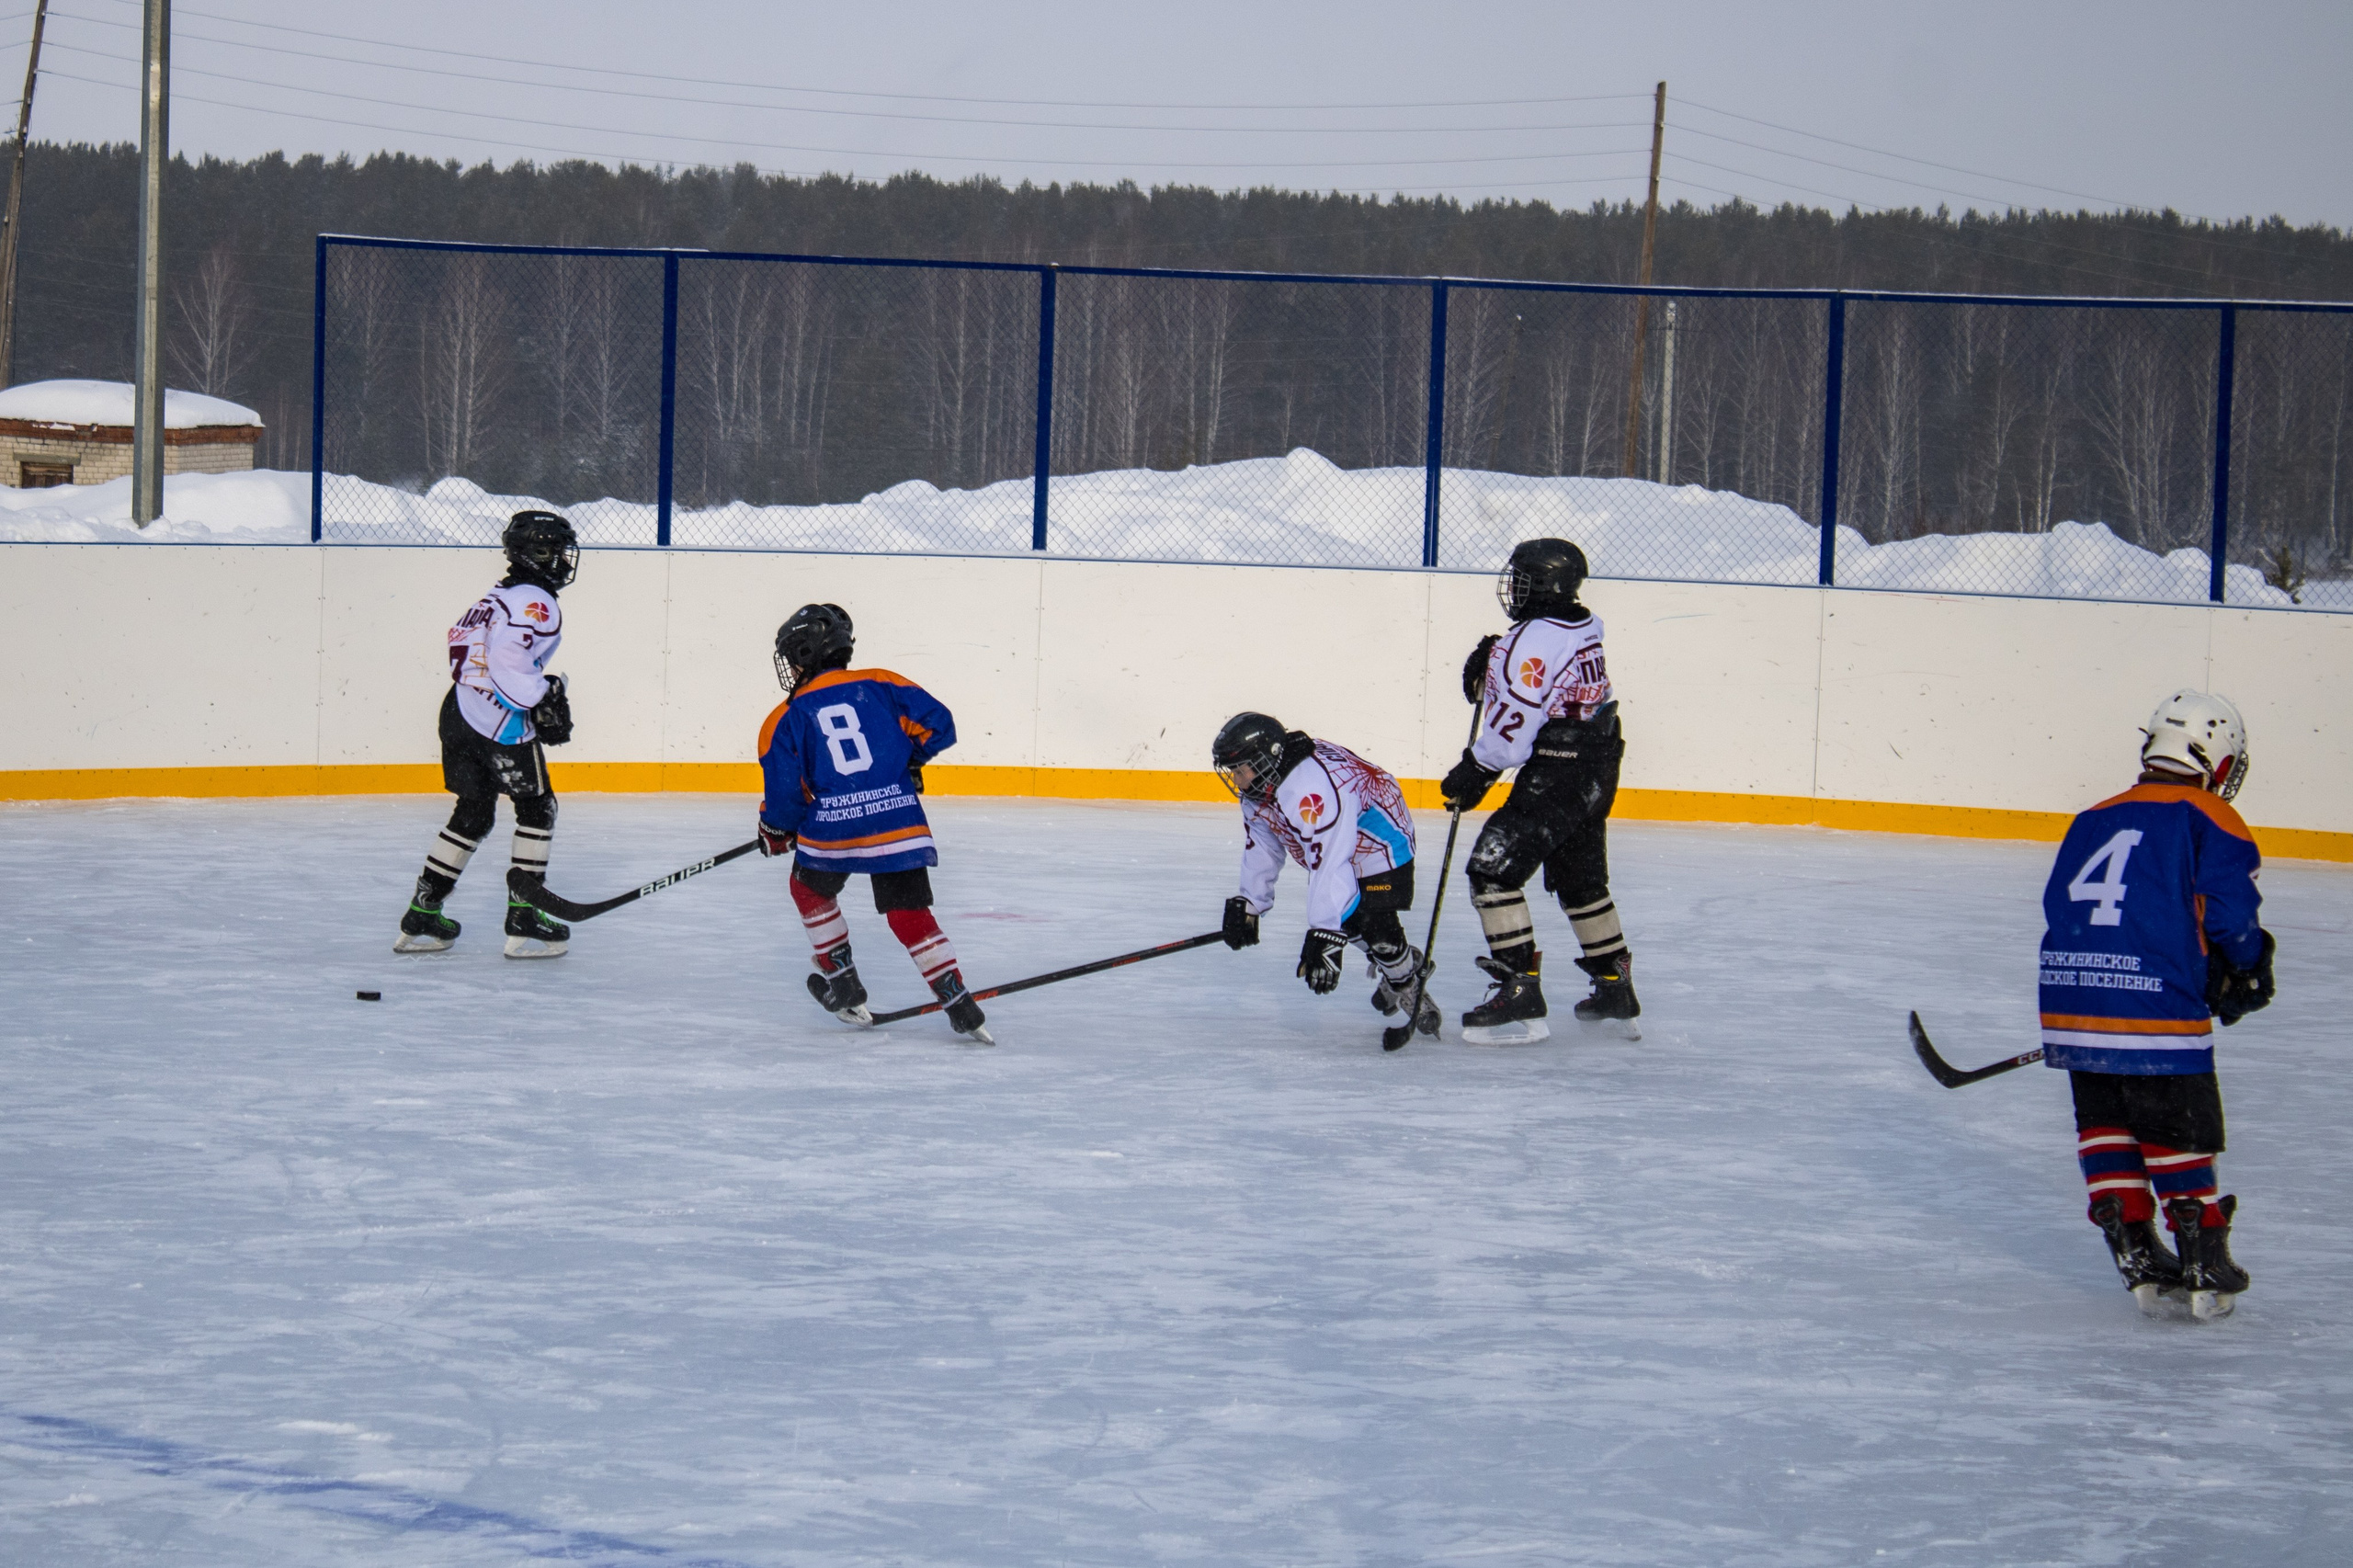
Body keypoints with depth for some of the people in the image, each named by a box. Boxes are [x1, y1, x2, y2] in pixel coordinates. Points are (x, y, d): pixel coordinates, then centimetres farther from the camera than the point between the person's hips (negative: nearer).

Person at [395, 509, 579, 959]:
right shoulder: (535, 603, -11)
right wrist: (545, 700, -17)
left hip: (459, 714, 9)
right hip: (501, 726, -9)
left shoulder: (494, 598, 20)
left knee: (472, 814, 17)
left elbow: (461, 647, 21)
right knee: (536, 809, 3)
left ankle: (422, 915, 17)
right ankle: (524, 921, 1)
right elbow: (509, 663, -25)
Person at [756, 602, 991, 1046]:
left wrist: (776, 831, 21)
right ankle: (961, 1007, -3)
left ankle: (843, 986, 28)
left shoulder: (786, 719, 4)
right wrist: (909, 759, 24)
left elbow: (785, 794, 0)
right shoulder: (881, 685, 8)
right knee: (911, 917, 9)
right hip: (901, 823, 2)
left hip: (832, 828, -2)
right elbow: (938, 724, 5)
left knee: (811, 889, 28)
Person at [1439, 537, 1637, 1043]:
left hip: (1555, 776, -10)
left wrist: (1474, 772, -10)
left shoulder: (1536, 639, -20)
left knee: (1494, 867, -9)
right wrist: (1493, 668, 6)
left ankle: (1520, 989, -13)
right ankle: (1615, 987, 33)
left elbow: (1514, 726, -21)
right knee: (1582, 878, 23)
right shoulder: (1584, 627, 9)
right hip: (1596, 772, 10)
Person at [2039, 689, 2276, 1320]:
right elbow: (2230, 912, -6)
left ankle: (2138, 1257, 17)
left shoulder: (2093, 819, 20)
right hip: (2155, 1002, -5)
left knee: (2103, 1121, 19)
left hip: (2070, 996, 5)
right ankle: (2204, 1265, 9)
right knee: (2180, 1131, 7)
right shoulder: (2211, 820, 2)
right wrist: (2248, 974, 14)